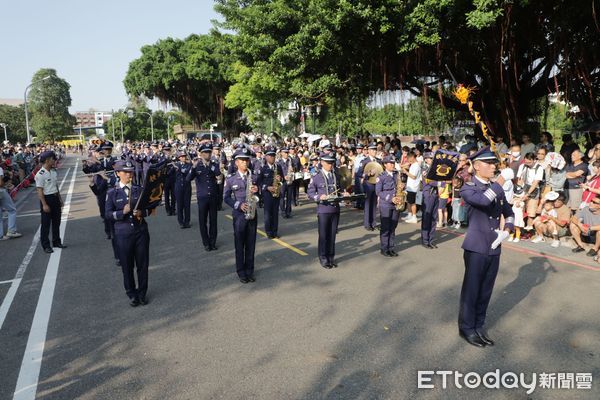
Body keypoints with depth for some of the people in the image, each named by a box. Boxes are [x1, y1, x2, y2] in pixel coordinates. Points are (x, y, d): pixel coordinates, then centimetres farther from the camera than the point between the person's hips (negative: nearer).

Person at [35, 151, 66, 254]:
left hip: (55, 198, 8)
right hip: (46, 199, -8)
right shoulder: (40, 174, -17)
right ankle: (46, 245, 10)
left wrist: (60, 199, 19)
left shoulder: (54, 171, 8)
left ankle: (56, 242, 28)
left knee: (56, 222, 16)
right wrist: (44, 205, -21)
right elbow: (40, 191, -18)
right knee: (46, 224, 1)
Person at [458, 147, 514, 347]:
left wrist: (506, 230, 5)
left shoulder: (497, 188, 11)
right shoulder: (468, 188, -8)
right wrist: (500, 182, -18)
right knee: (471, 290, 4)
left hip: (494, 249, 6)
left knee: (485, 291, 14)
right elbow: (483, 200, -31)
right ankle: (466, 328, 20)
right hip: (476, 248, -6)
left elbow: (509, 213, 23)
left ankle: (479, 326, 29)